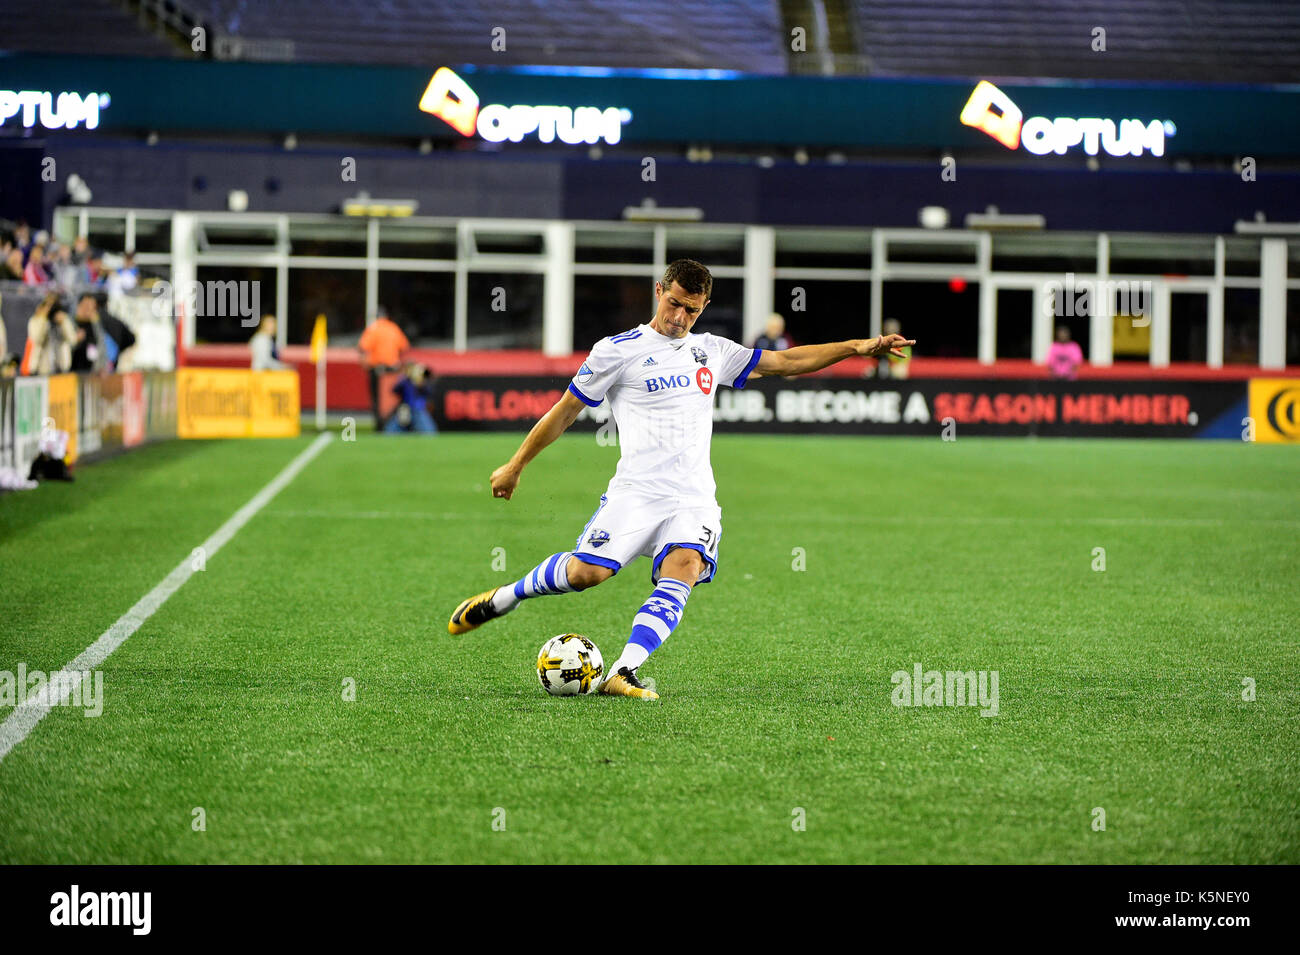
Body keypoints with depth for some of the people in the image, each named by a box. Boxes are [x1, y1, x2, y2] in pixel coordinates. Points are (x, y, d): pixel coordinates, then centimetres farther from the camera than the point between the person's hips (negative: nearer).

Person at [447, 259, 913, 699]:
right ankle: (500, 599, 5)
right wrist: (515, 466, 13)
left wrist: (857, 346, 17)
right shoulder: (618, 350, 4)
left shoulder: (711, 351, 18)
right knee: (587, 571, -22)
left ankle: (622, 673, -34)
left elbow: (785, 361, 24)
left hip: (694, 498, 4)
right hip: (636, 492, -4)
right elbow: (565, 411, 10)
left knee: (683, 569, -26)